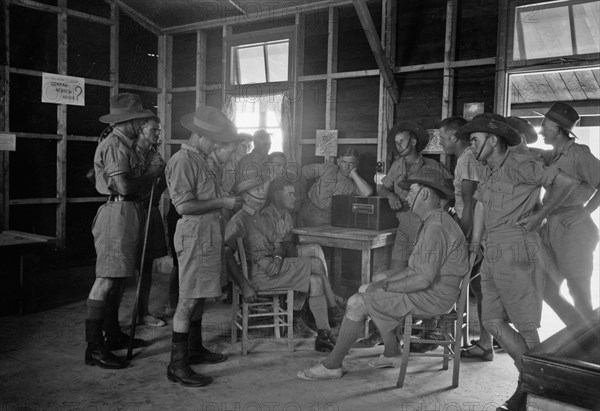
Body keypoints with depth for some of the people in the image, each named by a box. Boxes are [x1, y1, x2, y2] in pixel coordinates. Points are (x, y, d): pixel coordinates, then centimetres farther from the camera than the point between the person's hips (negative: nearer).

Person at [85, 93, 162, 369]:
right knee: (107, 278, -10)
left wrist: (149, 174, 6)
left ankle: (113, 335, 25)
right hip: (117, 213, -11)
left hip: (128, 213, 11)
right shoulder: (114, 145, -12)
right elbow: (125, 186, -22)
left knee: (119, 276, 15)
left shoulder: (125, 144, 20)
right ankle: (94, 348, -6)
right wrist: (152, 174, -9)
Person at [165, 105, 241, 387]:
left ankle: (194, 349, 31)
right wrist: (222, 203, -15)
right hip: (194, 234, -10)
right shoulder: (182, 161, -14)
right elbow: (184, 205, -20)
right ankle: (177, 365, 1)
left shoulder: (201, 160, 17)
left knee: (200, 295, 17)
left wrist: (226, 201, 10)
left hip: (208, 234, 10)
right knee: (188, 299, -7)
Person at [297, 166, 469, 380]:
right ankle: (391, 353, 24)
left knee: (356, 303, -12)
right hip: (429, 288, 11)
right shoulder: (433, 220, 12)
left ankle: (332, 364, 2)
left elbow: (424, 279, -28)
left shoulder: (436, 228, -23)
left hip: (433, 296, -11)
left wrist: (388, 287, -15)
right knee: (371, 290, 20)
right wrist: (387, 280, 7)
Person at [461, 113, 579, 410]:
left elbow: (567, 182, -13)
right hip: (493, 253, 9)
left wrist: (540, 215, -8)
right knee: (493, 321, 8)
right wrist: (475, 244, 18)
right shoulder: (488, 170, 14)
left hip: (517, 252, -9)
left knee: (525, 325, 1)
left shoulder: (519, 165, -11)